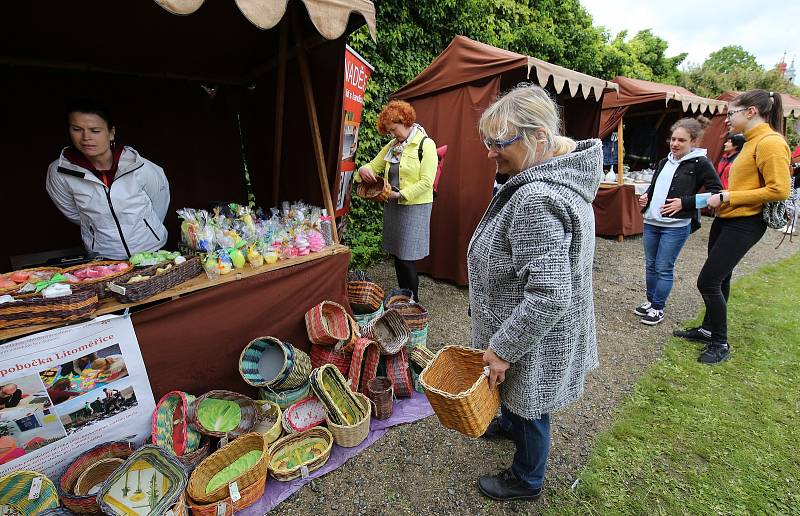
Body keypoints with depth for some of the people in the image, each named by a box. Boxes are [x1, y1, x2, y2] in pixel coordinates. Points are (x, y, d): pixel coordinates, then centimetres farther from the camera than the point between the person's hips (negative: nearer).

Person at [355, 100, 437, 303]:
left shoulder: (425, 144, -8)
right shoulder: (392, 145, 12)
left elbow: (426, 182, -15)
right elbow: (374, 165, 18)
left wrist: (401, 194, -19)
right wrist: (364, 170, -5)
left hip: (414, 208, -7)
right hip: (393, 206, 7)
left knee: (407, 259, -5)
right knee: (397, 256, 12)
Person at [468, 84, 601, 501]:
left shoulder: (537, 199, -33)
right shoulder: (559, 176, 1)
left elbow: (549, 295, -33)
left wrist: (502, 348, -22)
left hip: (535, 338, -9)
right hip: (526, 327, 9)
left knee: (529, 409, 16)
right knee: (515, 393, 32)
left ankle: (526, 482, 43)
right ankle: (509, 424, 61)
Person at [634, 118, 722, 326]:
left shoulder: (700, 163, -5)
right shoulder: (664, 162, 14)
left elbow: (716, 192, -9)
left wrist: (684, 202, -18)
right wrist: (646, 196, 4)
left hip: (676, 226, -6)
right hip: (651, 222, 7)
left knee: (664, 269, 0)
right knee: (650, 266, 14)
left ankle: (658, 308, 14)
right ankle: (650, 302, 29)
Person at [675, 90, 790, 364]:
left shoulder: (771, 142, -15)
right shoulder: (752, 141, 12)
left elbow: (779, 190, -21)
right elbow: (748, 184, 16)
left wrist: (727, 198, -18)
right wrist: (719, 198, 5)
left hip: (744, 224, -9)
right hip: (726, 219, 9)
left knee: (708, 282, -7)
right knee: (719, 279, 18)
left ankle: (720, 344, 10)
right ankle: (708, 329, 33)